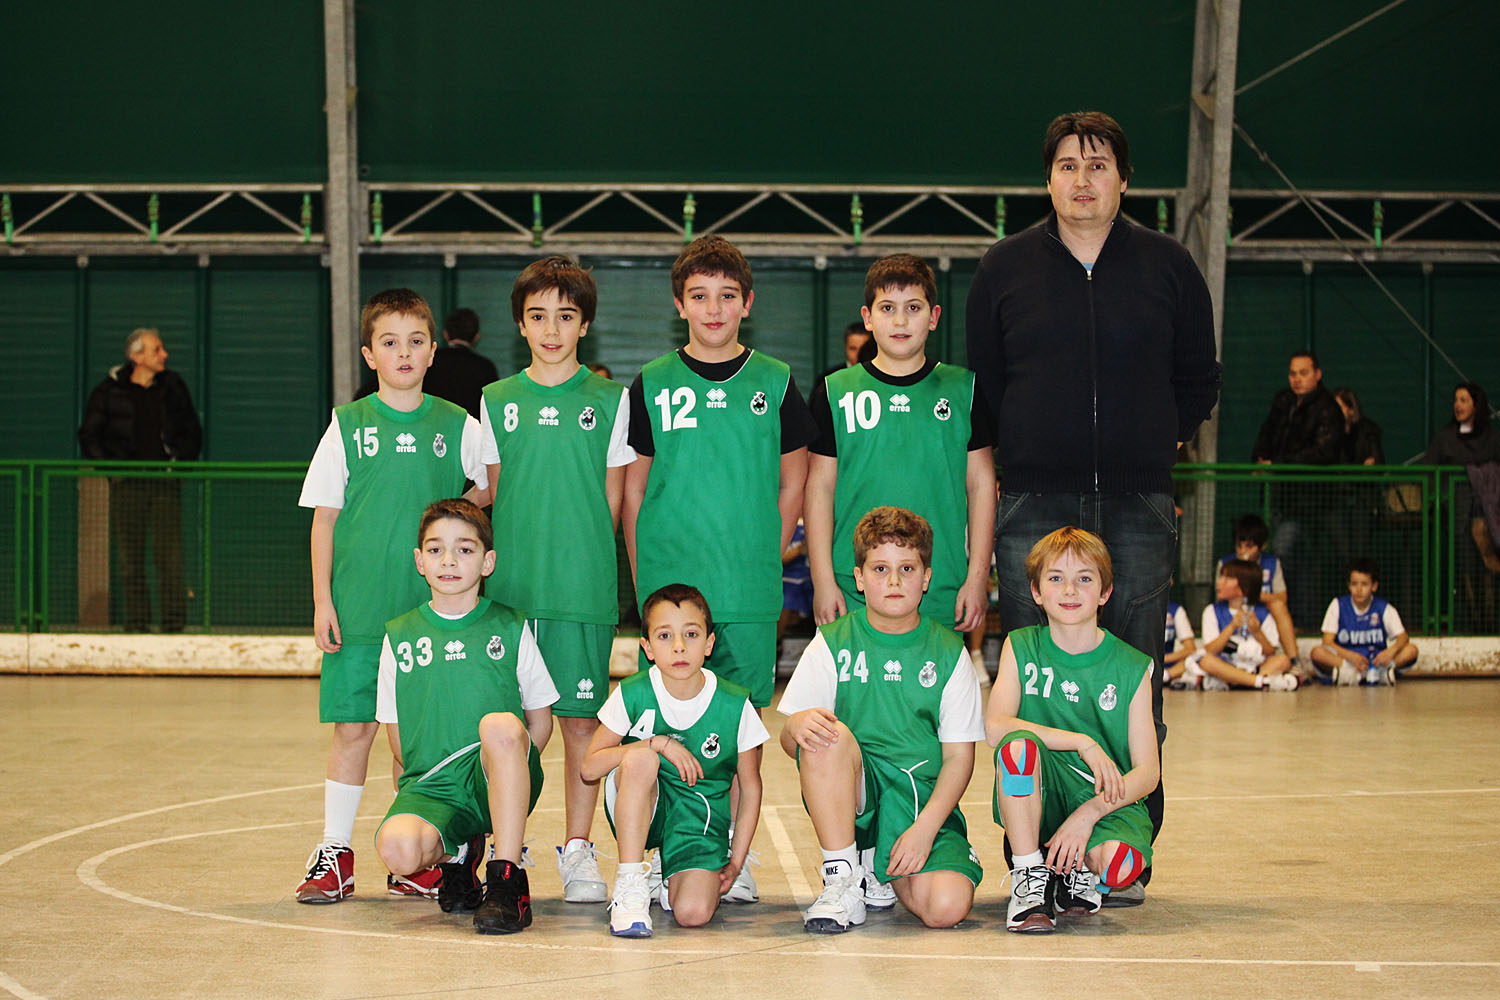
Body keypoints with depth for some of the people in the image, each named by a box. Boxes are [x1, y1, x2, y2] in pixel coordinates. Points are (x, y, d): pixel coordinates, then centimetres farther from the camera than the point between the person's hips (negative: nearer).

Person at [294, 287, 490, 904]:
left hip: (431, 605, 1)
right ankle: (336, 854, 11)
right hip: (360, 607, -1)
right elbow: (325, 517, 4)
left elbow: (492, 486, 15)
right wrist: (322, 600, -2)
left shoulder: (457, 426, 5)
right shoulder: (348, 425, 4)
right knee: (354, 727, 1)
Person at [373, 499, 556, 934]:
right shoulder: (400, 636, 10)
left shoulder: (510, 628, 8)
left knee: (499, 724, -36)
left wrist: (506, 768, -4)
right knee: (397, 848, -33)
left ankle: (508, 881, -26)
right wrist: (439, 780, 1)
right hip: (431, 787, 1)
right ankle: (457, 854, 7)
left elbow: (540, 721, 9)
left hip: (498, 784, -1)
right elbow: (398, 738, 12)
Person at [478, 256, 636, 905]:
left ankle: (577, 849, 11)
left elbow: (612, 501, 7)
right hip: (511, 586, 1)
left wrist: (579, 554, 3)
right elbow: (493, 497, 13)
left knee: (581, 716, 1)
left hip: (584, 585, -1)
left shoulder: (610, 400, 4)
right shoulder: (498, 401, 9)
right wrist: (514, 559, 4)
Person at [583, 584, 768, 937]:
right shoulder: (633, 694, -10)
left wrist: (736, 862, -1)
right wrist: (658, 743, -21)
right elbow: (590, 768, -10)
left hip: (700, 817, 0)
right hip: (641, 813, 0)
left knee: (693, 914, -25)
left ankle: (672, 880, 14)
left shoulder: (735, 706, -10)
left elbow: (750, 787, 1)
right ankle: (630, 883, -23)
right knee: (640, 757, -33)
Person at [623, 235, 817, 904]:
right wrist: (644, 579, 3)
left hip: (750, 593, 1)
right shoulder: (652, 385, 4)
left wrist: (764, 559, 5)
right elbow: (633, 491, 8)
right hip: (668, 586, -1)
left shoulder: (774, 385, 5)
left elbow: (792, 484, 12)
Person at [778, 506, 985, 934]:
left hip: (924, 795, 1)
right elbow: (789, 741, -1)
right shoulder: (832, 645, 2)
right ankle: (844, 881, -20)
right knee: (829, 735, -34)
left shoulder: (949, 653, 3)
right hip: (852, 791, 0)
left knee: (946, 906, -26)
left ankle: (887, 871, 11)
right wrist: (797, 725, -27)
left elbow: (959, 757, 1)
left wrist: (924, 827, -14)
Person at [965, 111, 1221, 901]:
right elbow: (980, 386, 14)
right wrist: (1017, 459, 7)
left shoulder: (1168, 267, 9)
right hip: (1033, 506, 0)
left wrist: (1151, 447, 9)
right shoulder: (1004, 269, 9)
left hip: (1137, 507, 0)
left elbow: (1198, 381, 15)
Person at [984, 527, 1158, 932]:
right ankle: (1030, 877, -16)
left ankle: (1078, 872, 6)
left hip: (1107, 802, 0)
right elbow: (995, 727, -15)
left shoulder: (1132, 667, 0)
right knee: (1019, 742, -32)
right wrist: (1081, 742, -23)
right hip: (1038, 794, 0)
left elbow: (1148, 772, -4)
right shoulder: (1021, 648, 2)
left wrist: (1088, 813, -19)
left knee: (1120, 866, -33)